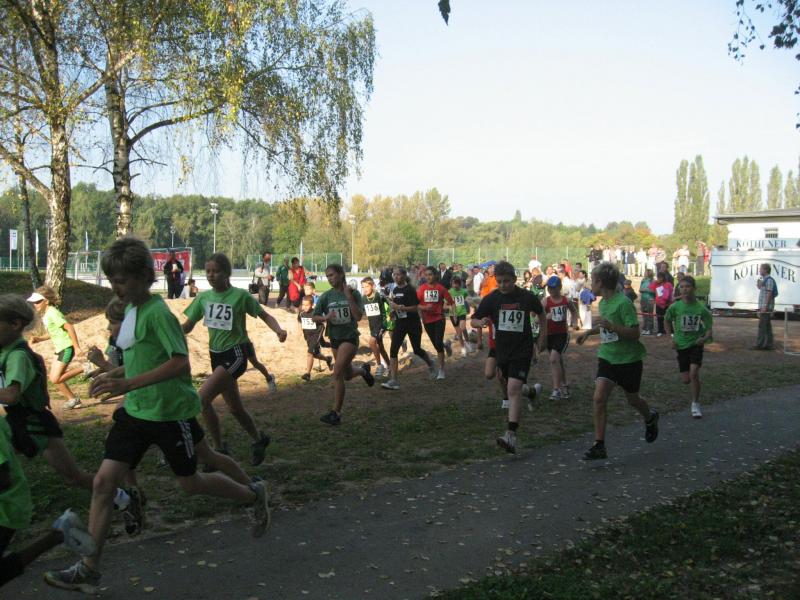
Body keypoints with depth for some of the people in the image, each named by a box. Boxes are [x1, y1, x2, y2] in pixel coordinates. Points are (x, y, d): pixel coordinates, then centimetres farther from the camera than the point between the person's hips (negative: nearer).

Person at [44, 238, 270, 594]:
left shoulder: (157, 312, -19)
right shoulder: (132, 310, 8)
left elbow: (180, 362, -26)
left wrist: (128, 384, -29)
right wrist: (114, 375, 6)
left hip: (171, 412, -8)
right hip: (136, 412, 8)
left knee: (190, 482, 9)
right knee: (104, 481, 1)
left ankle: (253, 496, 35)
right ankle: (89, 571, 10)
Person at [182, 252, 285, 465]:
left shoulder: (240, 295, -11)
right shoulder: (203, 297, 2)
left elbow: (264, 316, -4)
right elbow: (187, 326, 6)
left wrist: (278, 330, -24)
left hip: (235, 355, -6)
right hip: (216, 355, 6)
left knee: (203, 398, -20)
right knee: (234, 407, 15)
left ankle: (219, 449, -6)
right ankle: (258, 439, 38)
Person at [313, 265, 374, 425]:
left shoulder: (354, 293, -9)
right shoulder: (326, 296, -1)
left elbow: (358, 316, -17)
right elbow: (314, 317, 1)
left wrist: (349, 297, -24)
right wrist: (325, 317, -20)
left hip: (350, 337, -5)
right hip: (334, 338, 5)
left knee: (337, 372, -18)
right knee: (348, 375, 19)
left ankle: (336, 413, -11)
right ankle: (363, 370, 54)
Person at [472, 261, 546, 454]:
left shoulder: (527, 297, -7)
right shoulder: (491, 299, -4)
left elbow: (541, 313, 12)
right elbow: (473, 320, 1)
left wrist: (543, 337, 10)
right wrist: (481, 322, -23)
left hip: (522, 350, -4)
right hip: (502, 350, 4)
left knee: (513, 389, -20)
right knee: (513, 388, 21)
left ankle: (511, 435, -25)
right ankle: (531, 391, 57)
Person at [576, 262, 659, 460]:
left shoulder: (623, 303, -20)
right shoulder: (603, 302, 5)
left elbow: (634, 333, -23)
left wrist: (611, 326, -34)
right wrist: (589, 332, 17)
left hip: (628, 360, -6)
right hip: (607, 357, 6)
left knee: (632, 399, 14)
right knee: (599, 398, -11)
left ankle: (650, 418, 49)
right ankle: (599, 446, -8)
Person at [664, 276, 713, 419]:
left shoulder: (701, 309, -12)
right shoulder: (675, 307, -8)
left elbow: (709, 329, -6)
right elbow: (667, 320, 11)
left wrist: (705, 338, -25)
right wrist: (671, 337, 4)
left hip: (696, 344, -2)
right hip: (681, 345, 2)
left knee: (694, 373, -20)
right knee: (686, 379, 5)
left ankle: (695, 405, -4)